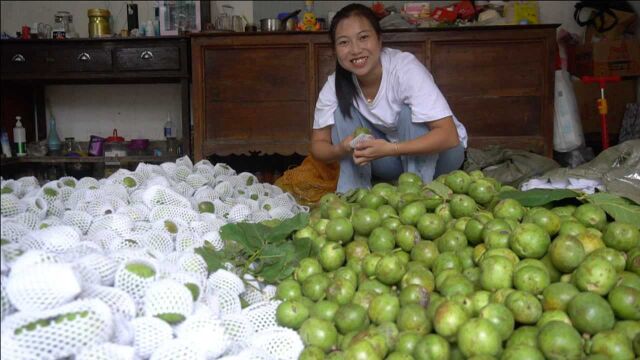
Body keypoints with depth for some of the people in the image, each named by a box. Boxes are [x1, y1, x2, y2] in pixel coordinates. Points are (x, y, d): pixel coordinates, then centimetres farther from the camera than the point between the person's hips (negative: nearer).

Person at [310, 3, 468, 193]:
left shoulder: (405, 68, -29)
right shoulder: (335, 85, -16)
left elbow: (449, 136, -35)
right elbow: (318, 144, -11)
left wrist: (390, 149, -47)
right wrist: (342, 149, -35)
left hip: (437, 152, -3)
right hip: (389, 157, 4)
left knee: (408, 113, -31)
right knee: (342, 111, -17)